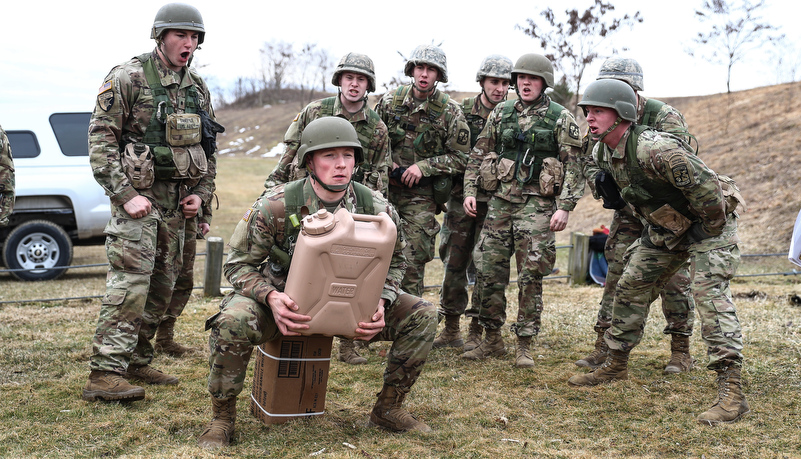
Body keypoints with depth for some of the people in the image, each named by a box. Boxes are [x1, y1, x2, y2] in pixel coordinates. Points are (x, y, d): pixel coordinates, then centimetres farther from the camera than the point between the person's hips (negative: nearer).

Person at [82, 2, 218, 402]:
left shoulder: (197, 88, 14)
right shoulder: (128, 77, -7)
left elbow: (208, 148, 20)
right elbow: (101, 140, -12)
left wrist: (201, 193, 7)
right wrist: (125, 196, -18)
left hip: (177, 201, 7)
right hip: (138, 193, -7)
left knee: (162, 286, 10)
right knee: (130, 281, -15)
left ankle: (136, 362, 21)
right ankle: (104, 373, -13)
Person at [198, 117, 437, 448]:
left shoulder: (376, 208, -11)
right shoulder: (276, 206, -20)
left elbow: (393, 262, 5)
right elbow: (239, 263, -11)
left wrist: (381, 302, -16)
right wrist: (271, 297, -31)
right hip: (285, 302, -3)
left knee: (422, 315, -12)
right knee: (233, 322, -35)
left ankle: (388, 409, 7)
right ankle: (222, 417, -8)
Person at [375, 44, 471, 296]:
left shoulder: (450, 112, -4)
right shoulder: (391, 100, 3)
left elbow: (460, 157, -3)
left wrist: (423, 167, -13)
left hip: (421, 196, -2)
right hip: (385, 188, 3)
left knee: (413, 261, -1)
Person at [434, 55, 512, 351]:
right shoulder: (462, 112, 5)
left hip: (494, 203, -2)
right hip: (461, 198, 2)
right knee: (453, 263, 7)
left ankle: (476, 332, 11)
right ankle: (451, 329, 19)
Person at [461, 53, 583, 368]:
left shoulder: (561, 118, 2)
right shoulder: (500, 113, 12)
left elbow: (573, 166, -1)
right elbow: (478, 155, 15)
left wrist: (565, 207, -10)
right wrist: (470, 192, 5)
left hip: (537, 204, -3)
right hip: (499, 200, 4)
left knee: (530, 277, -3)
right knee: (488, 271, 3)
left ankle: (524, 346, 7)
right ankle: (492, 340, 17)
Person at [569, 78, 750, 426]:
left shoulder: (652, 149, -35)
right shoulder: (603, 151, -5)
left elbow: (704, 184, -36)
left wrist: (710, 226, -22)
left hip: (709, 223, -9)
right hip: (665, 228, 9)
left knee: (710, 293, -23)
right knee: (631, 288, 12)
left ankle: (731, 394, -26)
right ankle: (616, 365, 28)